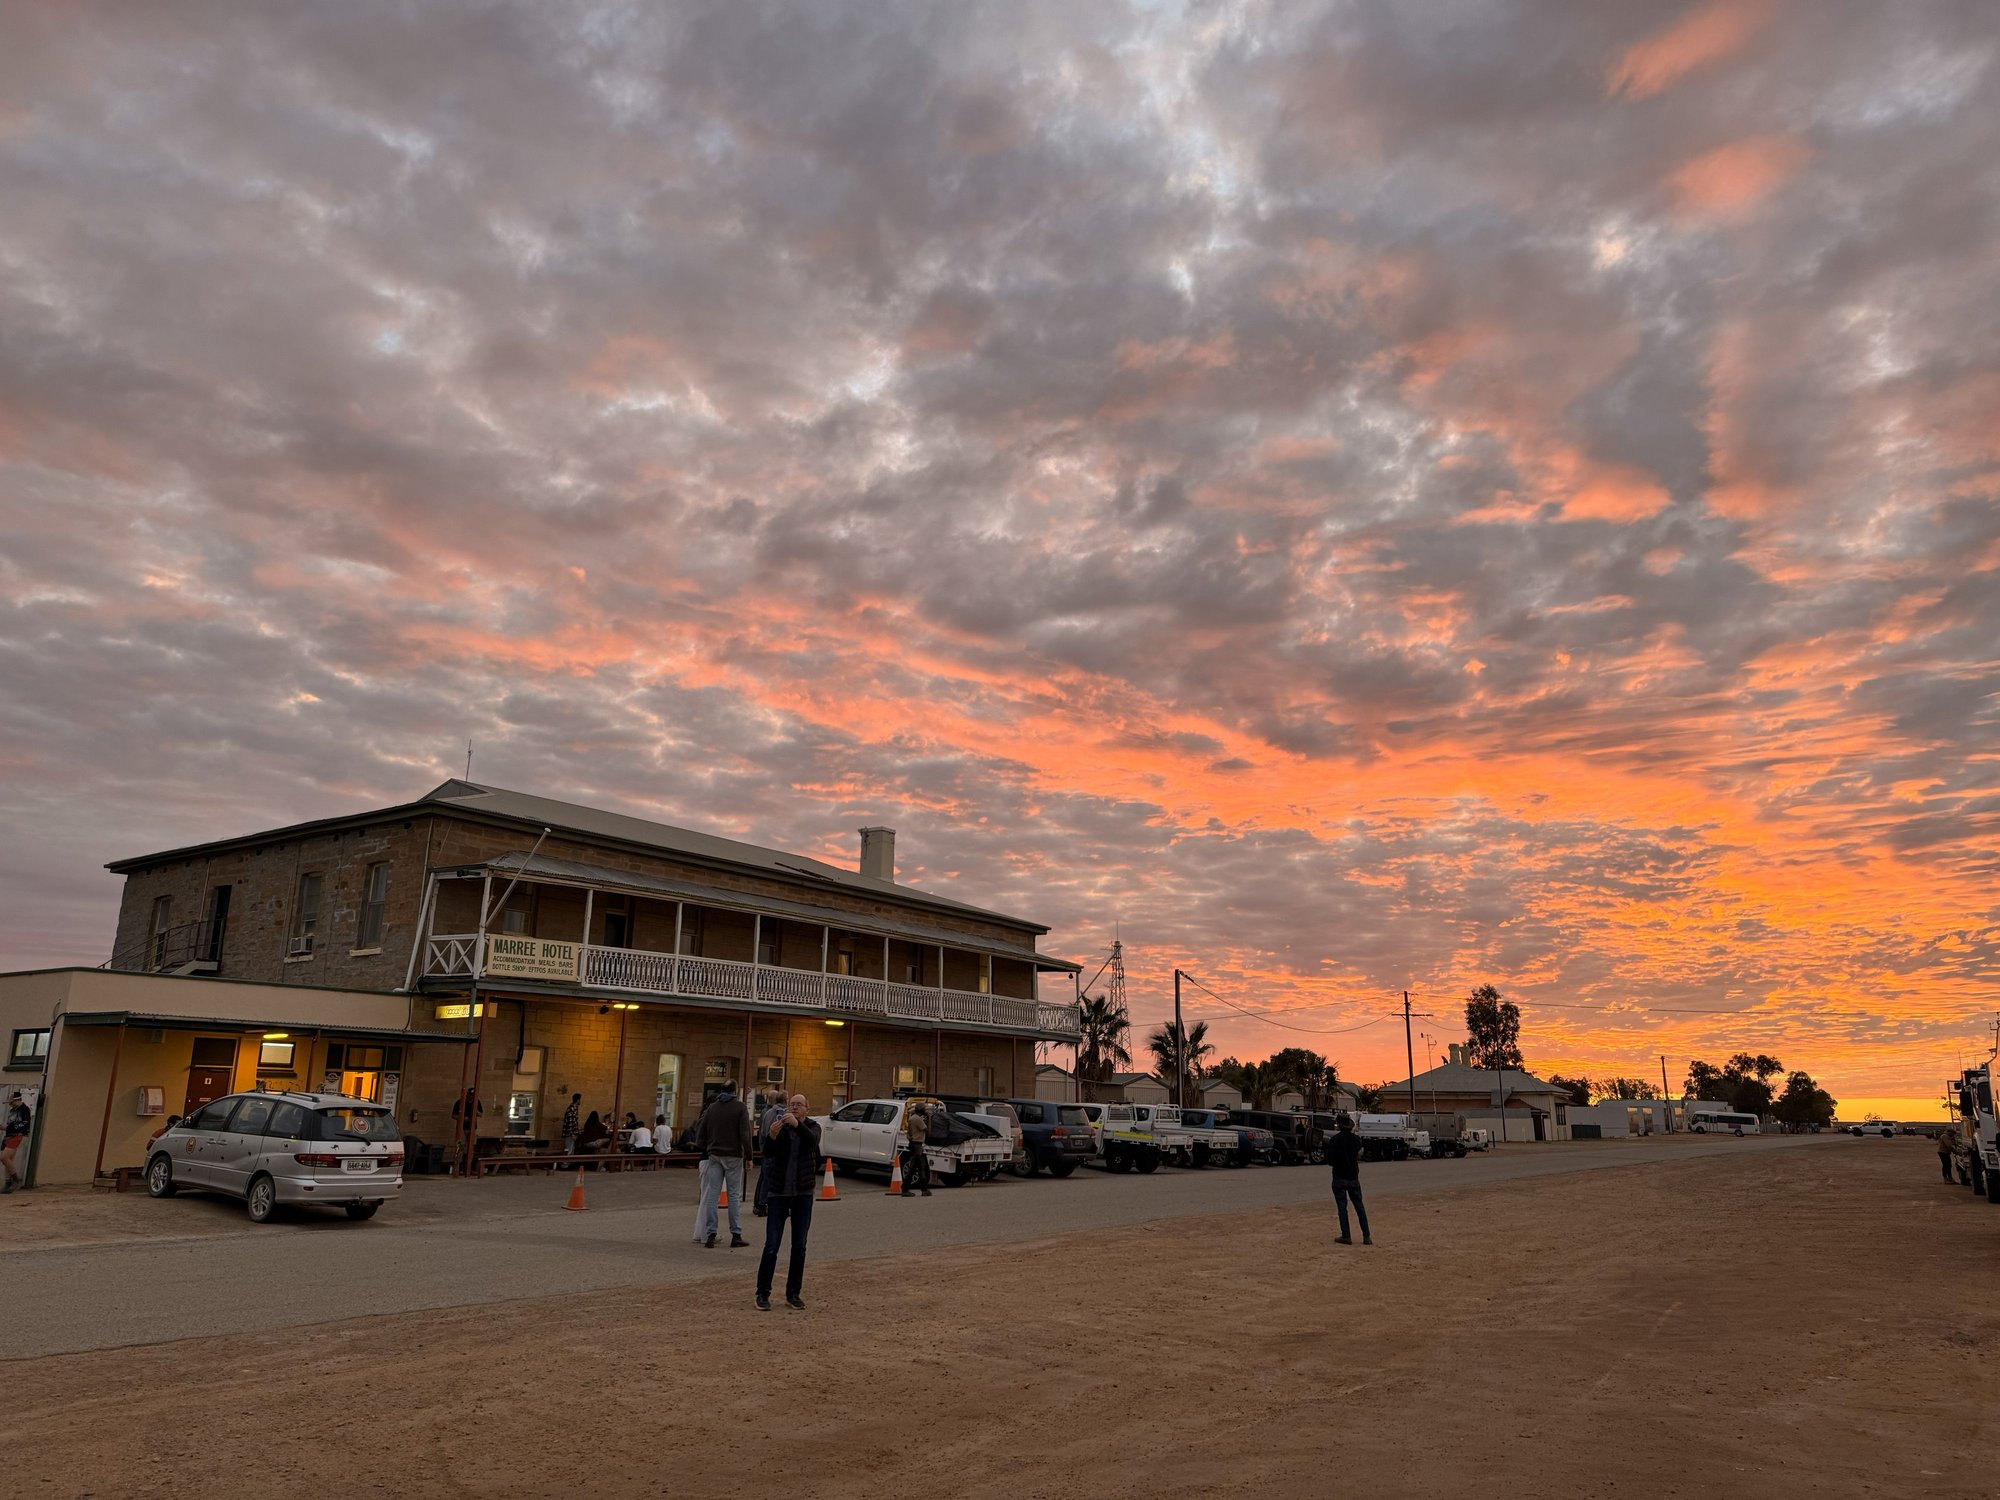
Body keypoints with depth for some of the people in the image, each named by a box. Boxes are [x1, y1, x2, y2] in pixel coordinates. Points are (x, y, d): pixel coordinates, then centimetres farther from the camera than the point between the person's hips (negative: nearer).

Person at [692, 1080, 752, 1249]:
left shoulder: (712, 1108, 9)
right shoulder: (740, 1107, -4)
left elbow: (701, 1132, 9)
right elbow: (745, 1134, -9)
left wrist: (702, 1148, 20)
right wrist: (748, 1156, -5)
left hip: (713, 1155, 4)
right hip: (733, 1156, -4)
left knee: (712, 1194, 4)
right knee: (735, 1194, 1)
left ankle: (710, 1234, 2)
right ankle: (736, 1235, 0)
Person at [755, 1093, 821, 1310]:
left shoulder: (812, 1126, 0)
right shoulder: (779, 1126, -1)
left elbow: (812, 1140, -24)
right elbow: (767, 1153, -16)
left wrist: (797, 1124, -42)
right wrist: (771, 1136, -36)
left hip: (803, 1194, 1)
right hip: (779, 1192, -1)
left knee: (799, 1247, 6)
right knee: (771, 1245, -4)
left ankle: (793, 1294, 15)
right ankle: (762, 1294, 5)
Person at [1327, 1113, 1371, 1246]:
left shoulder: (1335, 1140, -14)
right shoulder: (1356, 1139, 1)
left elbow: (1329, 1159, -12)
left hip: (1339, 1177, -4)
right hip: (1354, 1177, 4)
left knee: (1342, 1206, 1)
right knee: (1359, 1206, 9)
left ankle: (1346, 1236, 0)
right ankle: (1366, 1236, 7)